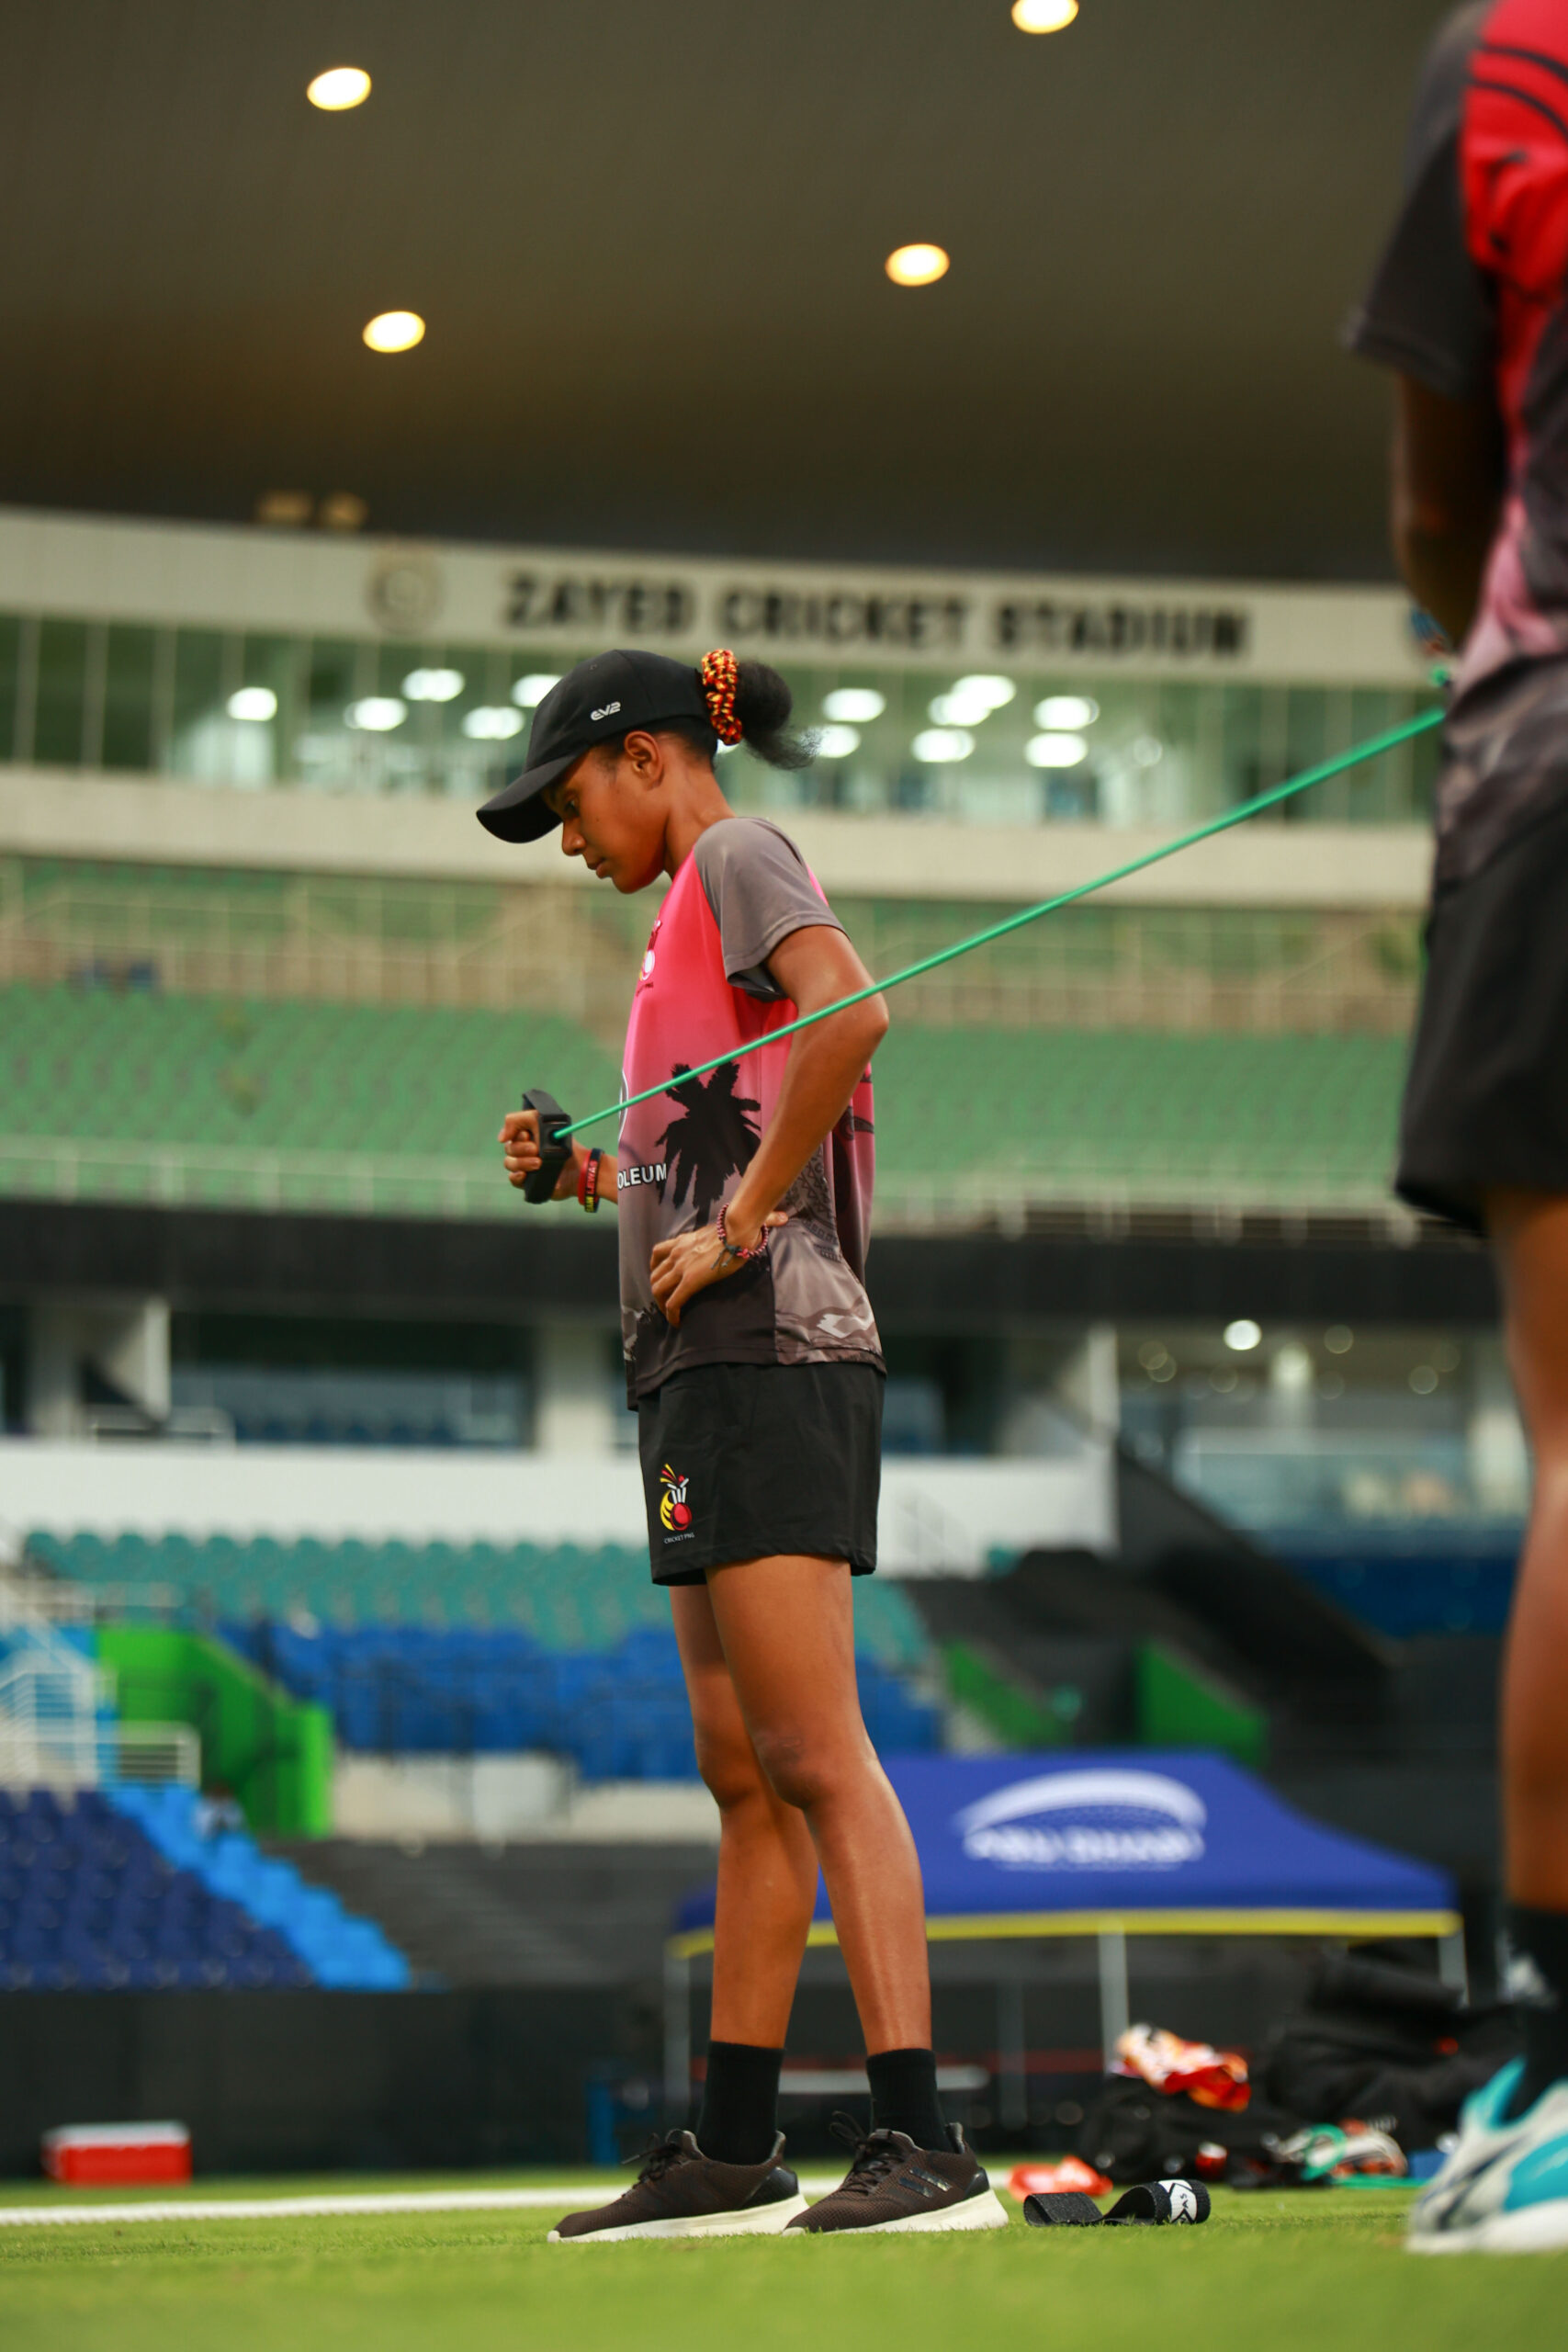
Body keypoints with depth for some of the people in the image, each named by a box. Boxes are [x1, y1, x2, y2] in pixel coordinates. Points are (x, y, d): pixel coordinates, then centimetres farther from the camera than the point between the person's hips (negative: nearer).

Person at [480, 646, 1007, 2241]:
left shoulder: (738, 855, -2)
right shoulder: (698, 920, 26)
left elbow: (852, 1008, -22)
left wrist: (735, 1225, -18)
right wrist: (592, 1177, 14)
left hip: (767, 1359, -10)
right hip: (713, 1377, 10)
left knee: (813, 1756, -16)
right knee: (742, 1770, 10)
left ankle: (922, 2141, -20)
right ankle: (732, 2153, 13)